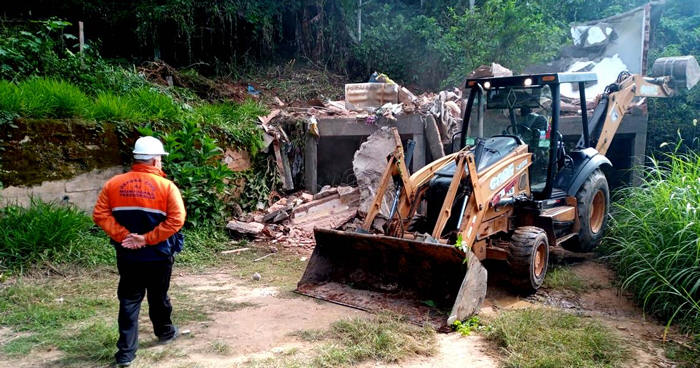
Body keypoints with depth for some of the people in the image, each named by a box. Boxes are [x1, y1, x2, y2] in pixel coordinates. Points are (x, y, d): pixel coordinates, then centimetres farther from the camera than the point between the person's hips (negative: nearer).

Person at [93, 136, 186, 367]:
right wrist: (148, 238, -16)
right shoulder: (166, 186, -12)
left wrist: (123, 236, -9)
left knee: (129, 301, 9)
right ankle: (165, 332, 40)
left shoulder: (114, 184, -2)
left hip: (127, 256, 2)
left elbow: (100, 215, -6)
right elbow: (176, 220, -20)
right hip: (159, 256, -2)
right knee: (158, 298, 18)